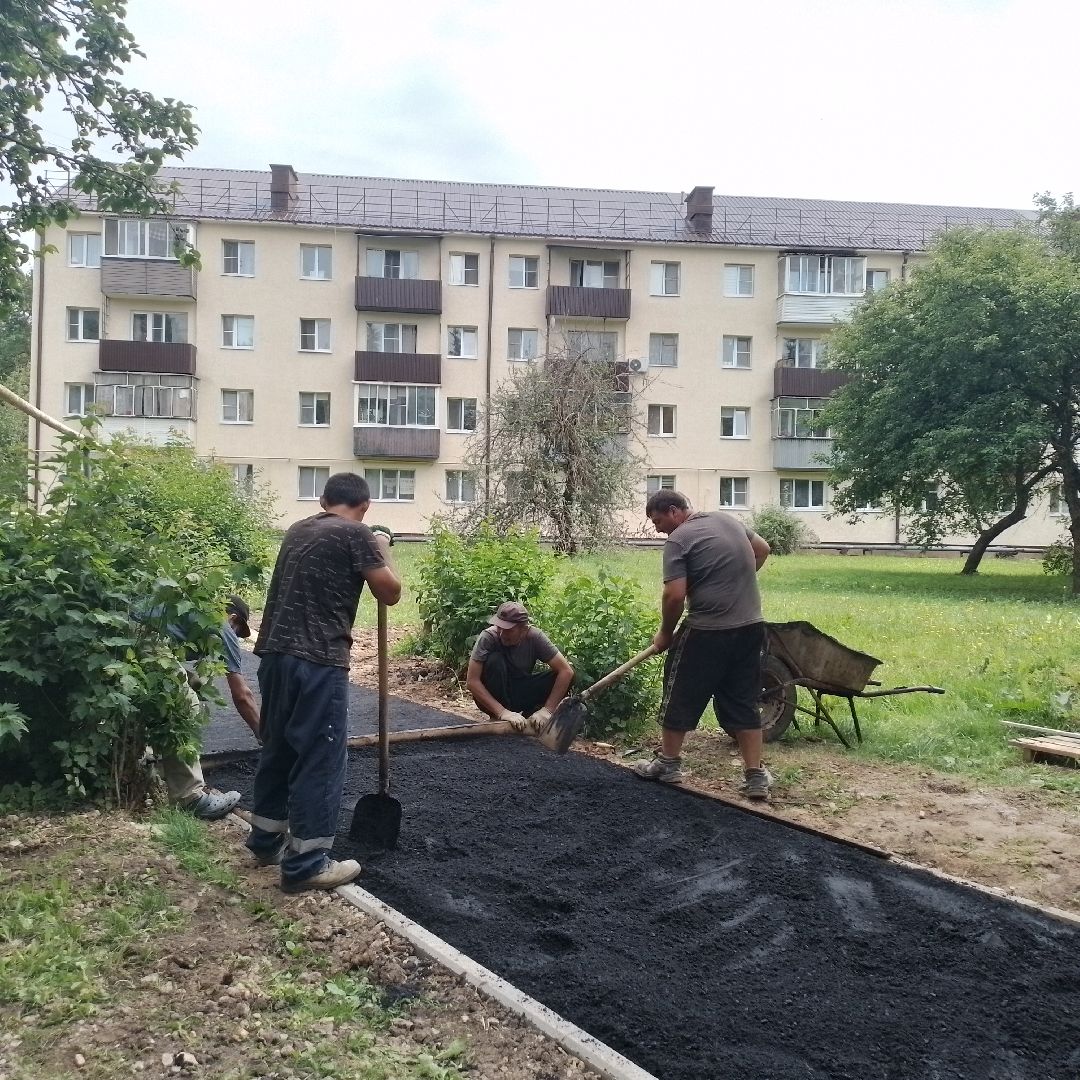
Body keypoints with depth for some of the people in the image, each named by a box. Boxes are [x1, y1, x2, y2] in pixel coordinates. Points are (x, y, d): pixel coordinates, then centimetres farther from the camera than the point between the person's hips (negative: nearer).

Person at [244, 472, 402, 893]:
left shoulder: (297, 530, 17)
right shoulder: (356, 534, -5)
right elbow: (390, 592, -4)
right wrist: (382, 549, 12)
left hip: (275, 653, 8)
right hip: (318, 661, -8)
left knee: (277, 747, 20)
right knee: (320, 758, 0)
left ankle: (267, 840, 33)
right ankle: (306, 863, 6)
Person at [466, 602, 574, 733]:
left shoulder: (535, 637, -19)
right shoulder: (488, 637, -25)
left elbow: (567, 671, -21)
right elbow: (471, 681, -28)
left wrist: (547, 710, -29)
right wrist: (502, 712, -36)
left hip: (521, 695, 2)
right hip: (492, 698, -2)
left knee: (563, 677, -19)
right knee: (495, 660, -31)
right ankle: (498, 720, -19)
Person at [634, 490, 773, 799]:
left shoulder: (678, 539, -11)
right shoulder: (728, 519, 11)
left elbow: (674, 595, -17)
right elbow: (762, 549, 25)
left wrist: (665, 633, -2)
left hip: (707, 633, -7)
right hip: (751, 627, 7)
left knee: (682, 696, 11)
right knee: (743, 703, 13)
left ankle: (668, 763, 24)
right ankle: (755, 776, 11)